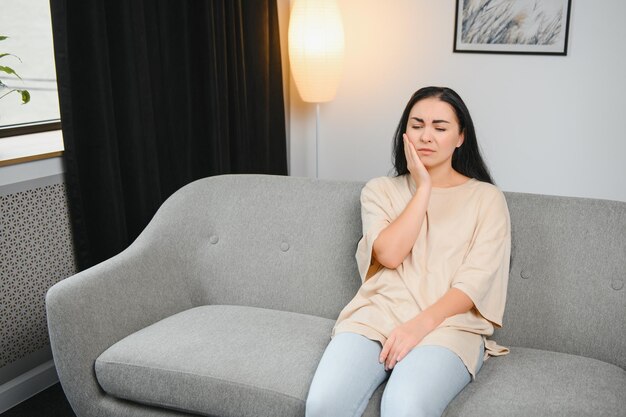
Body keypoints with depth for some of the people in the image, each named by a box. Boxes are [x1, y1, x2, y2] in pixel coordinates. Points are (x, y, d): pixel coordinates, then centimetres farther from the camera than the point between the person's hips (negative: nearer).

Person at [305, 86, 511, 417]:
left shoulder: (487, 198, 9)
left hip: (447, 324, -2)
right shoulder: (380, 190, 14)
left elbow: (476, 281, -3)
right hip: (377, 316, 2)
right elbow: (389, 255, -4)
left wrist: (422, 323, -18)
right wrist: (423, 187, -1)